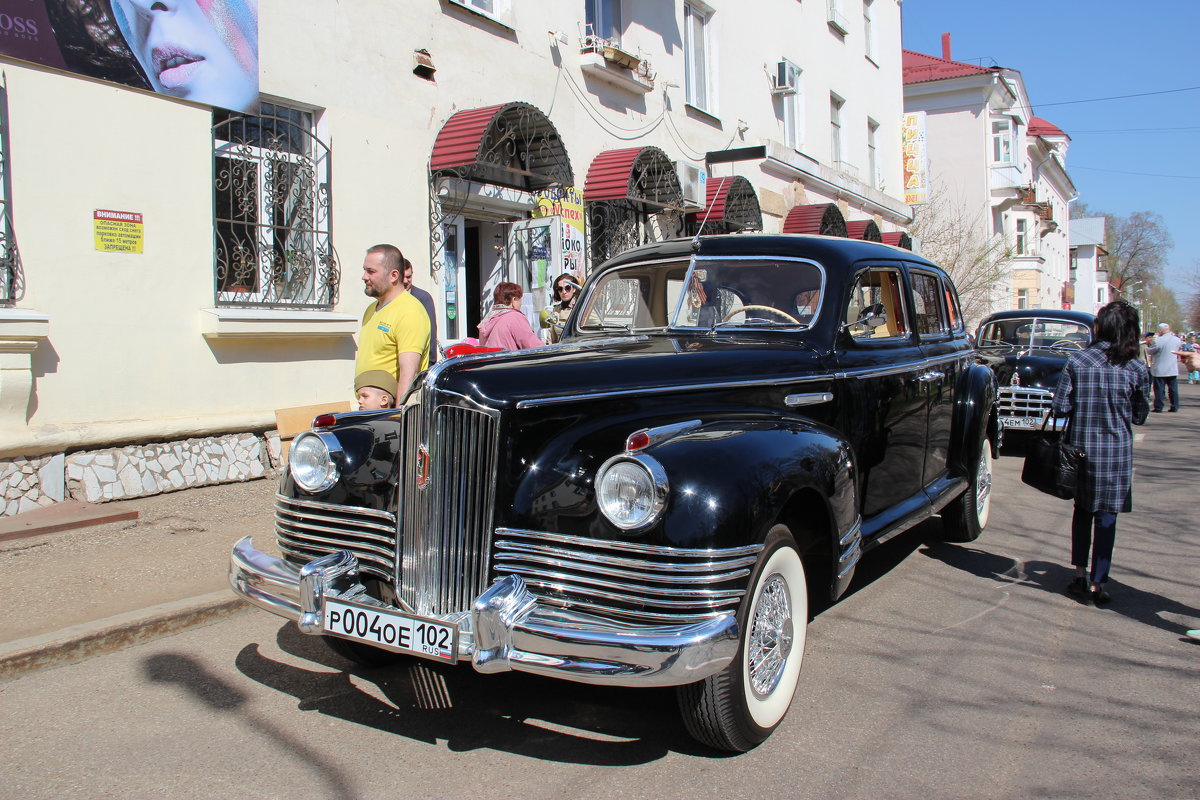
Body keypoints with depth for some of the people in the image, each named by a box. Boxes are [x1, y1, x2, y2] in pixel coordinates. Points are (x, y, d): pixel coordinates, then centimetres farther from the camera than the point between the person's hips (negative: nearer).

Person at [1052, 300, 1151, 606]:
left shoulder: (1076, 361, -8)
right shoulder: (1137, 369, -7)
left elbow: (1059, 407, -7)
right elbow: (1140, 416, 3)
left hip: (1081, 448, 1)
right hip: (1117, 453, -1)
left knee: (1082, 510, 18)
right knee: (1107, 516, 8)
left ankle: (1080, 575, 17)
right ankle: (1097, 584, 11)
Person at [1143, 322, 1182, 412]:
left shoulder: (1158, 341, -17)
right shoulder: (1177, 340, 1)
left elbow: (1149, 352, -7)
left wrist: (1148, 344, 12)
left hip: (1160, 370, -5)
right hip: (1173, 370, 5)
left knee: (1159, 389, 2)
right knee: (1173, 388, 11)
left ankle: (1158, 407, 3)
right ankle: (1175, 407, 14)